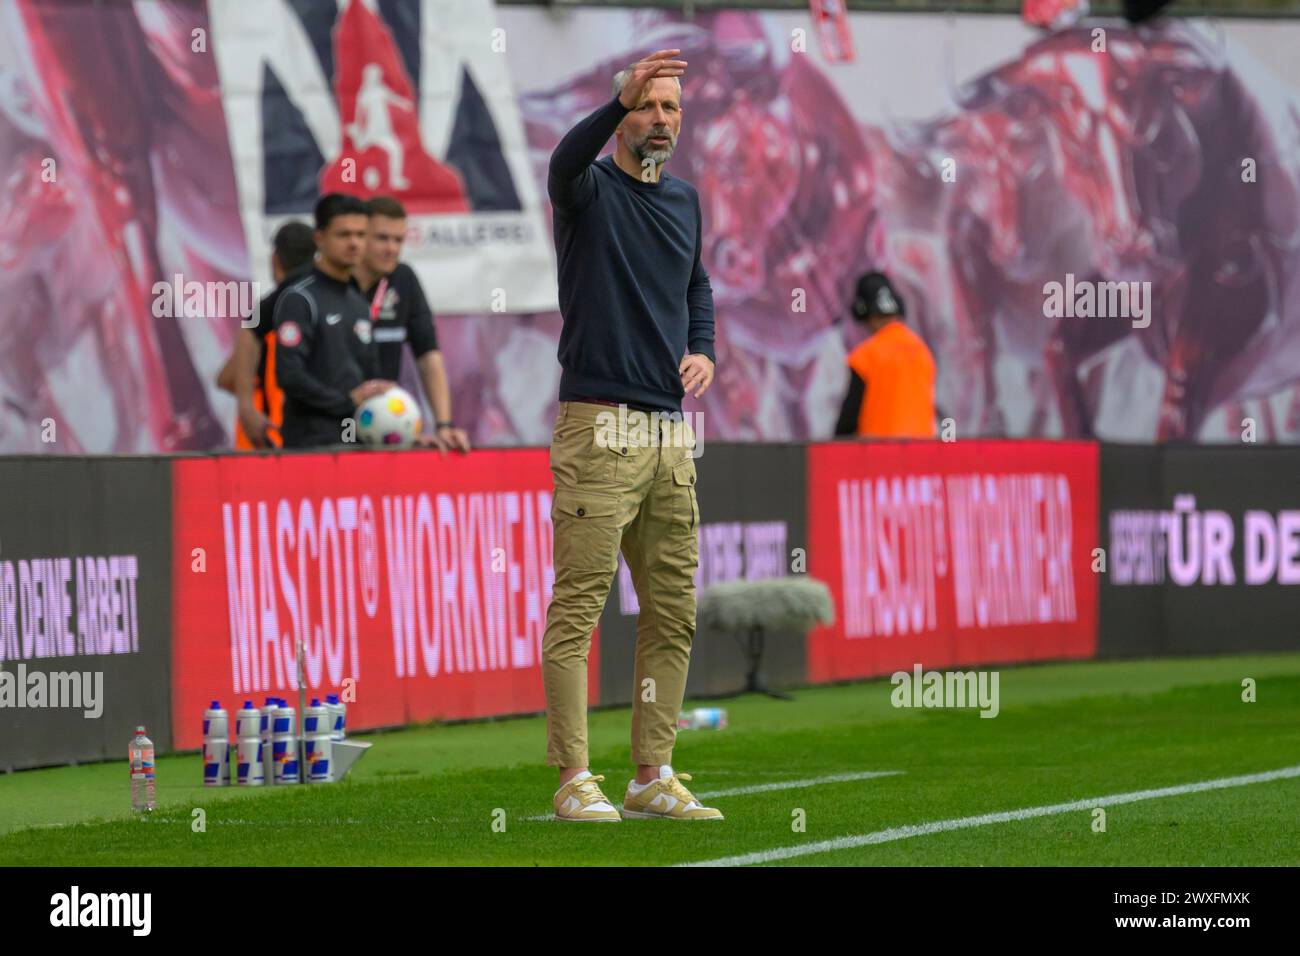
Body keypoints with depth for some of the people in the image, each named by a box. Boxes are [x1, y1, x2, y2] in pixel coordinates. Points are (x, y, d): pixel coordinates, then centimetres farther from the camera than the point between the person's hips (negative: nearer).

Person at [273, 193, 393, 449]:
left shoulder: (360, 303, 19)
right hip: (312, 444, -7)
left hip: (357, 443, 7)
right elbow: (289, 375, -15)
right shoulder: (298, 299, -6)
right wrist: (348, 399, -13)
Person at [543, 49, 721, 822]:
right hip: (600, 430, -7)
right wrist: (620, 98, -45)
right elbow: (566, 162, -28)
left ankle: (654, 777, 15)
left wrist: (704, 351, 9)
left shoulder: (684, 200, 16)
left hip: (671, 432, 7)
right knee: (578, 606, -7)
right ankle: (575, 781, -7)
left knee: (673, 613, 8)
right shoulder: (591, 190, -4)